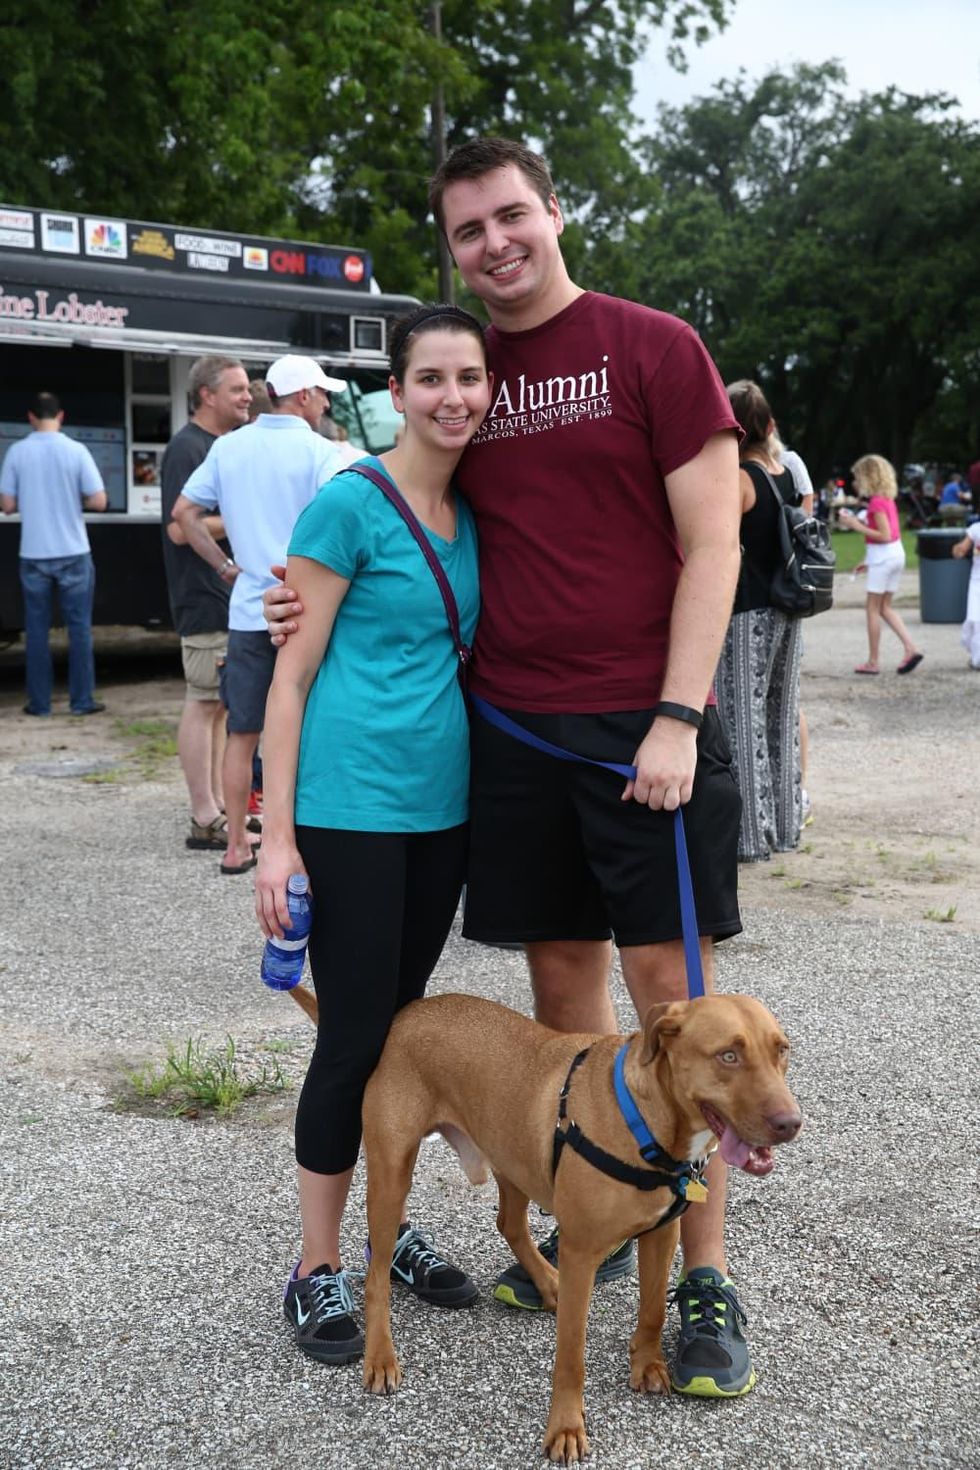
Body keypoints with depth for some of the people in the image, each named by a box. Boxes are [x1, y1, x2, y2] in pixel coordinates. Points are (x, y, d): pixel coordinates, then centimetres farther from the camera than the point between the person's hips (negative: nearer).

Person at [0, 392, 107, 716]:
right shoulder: (76, 450, -6)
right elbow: (99, 501, -8)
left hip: (34, 555, 1)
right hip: (73, 553, -1)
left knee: (37, 630, 8)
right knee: (79, 628, 6)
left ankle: (39, 702, 10)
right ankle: (82, 700, 7)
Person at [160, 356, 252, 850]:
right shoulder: (187, 448, -13)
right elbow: (180, 528, -21)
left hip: (237, 595, 9)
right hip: (207, 600, -9)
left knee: (224, 703, 13)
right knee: (204, 703, -5)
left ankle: (220, 807, 20)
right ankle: (205, 821, 0)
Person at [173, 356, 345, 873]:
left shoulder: (228, 447, 6)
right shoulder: (319, 452, -8)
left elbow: (184, 511, 7)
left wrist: (224, 565, 11)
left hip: (248, 611, 4)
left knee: (243, 733, 11)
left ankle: (236, 845, 17)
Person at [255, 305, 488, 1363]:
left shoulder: (475, 508, 9)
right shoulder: (350, 503, -10)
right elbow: (294, 673, -9)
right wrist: (277, 834, -12)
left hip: (443, 803, 6)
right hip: (350, 806, -6)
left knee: (405, 1020, 15)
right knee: (354, 1034, -1)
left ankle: (384, 1226, 30)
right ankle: (317, 1270, 15)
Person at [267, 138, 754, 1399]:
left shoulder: (653, 348, -2)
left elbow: (712, 544, -6)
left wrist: (676, 719, -14)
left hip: (645, 722, -4)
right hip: (511, 725, 5)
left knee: (669, 981, -1)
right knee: (561, 974, 11)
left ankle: (705, 1277, 9)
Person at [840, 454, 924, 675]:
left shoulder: (876, 502, -16)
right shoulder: (888, 498, 11)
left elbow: (884, 535, -21)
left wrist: (857, 526, -18)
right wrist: (858, 522, 14)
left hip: (882, 556, -9)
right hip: (896, 553, 9)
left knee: (873, 608, 0)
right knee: (885, 607, 14)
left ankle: (872, 661, 4)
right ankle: (910, 649, 3)